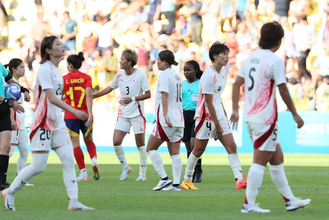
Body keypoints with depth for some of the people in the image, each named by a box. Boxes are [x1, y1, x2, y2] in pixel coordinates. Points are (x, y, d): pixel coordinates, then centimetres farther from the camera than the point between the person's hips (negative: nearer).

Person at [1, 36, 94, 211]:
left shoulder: (57, 70, 13)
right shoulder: (44, 69, -14)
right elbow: (51, 97, -23)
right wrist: (74, 111, -28)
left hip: (57, 122, 8)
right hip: (43, 122, -8)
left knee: (69, 161, -3)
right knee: (38, 167, -6)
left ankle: (73, 202, -5)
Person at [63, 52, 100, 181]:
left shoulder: (64, 79, -1)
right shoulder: (86, 78, 0)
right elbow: (88, 96, -10)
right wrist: (90, 115, -15)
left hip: (70, 115, -2)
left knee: (75, 144, 0)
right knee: (89, 140, 20)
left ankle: (83, 172, -7)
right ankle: (94, 160, -7)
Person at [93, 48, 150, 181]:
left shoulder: (140, 76, -11)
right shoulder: (119, 75, 5)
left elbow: (148, 94, -10)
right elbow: (110, 88, 21)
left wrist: (132, 99, -21)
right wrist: (94, 95, 19)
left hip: (137, 114, -5)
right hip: (123, 114, 5)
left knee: (140, 144, -1)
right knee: (116, 142, -6)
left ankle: (142, 173, 11)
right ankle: (125, 168, 14)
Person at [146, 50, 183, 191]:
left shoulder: (164, 74, -7)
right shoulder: (176, 75, 18)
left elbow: (165, 94, -18)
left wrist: (165, 115, -25)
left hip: (166, 120, -8)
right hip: (178, 119, 8)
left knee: (151, 149, 1)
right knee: (174, 153, 4)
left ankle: (164, 178, -8)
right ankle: (176, 184, -2)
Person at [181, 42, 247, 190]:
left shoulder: (224, 72, 8)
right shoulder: (209, 75, -18)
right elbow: (209, 103, -18)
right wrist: (217, 125, -16)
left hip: (218, 114, 8)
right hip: (206, 115, -8)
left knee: (231, 146, -5)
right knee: (199, 150, 2)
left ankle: (239, 179, -12)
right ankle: (186, 181, 16)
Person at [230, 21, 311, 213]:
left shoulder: (251, 58, 11)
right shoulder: (275, 61, -13)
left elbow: (237, 84, 11)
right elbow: (283, 90, -12)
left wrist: (235, 110, 14)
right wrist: (295, 114, -3)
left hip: (251, 116, 8)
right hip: (266, 118, -8)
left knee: (277, 158, 15)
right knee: (260, 161, -6)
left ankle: (290, 200, 20)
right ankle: (249, 204, -6)